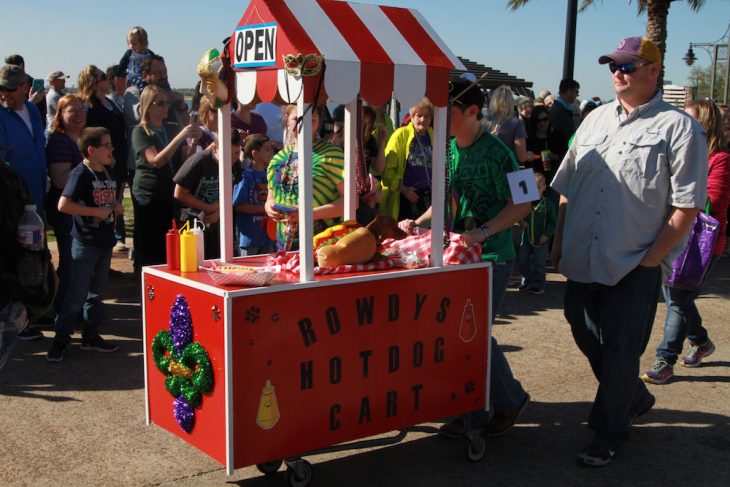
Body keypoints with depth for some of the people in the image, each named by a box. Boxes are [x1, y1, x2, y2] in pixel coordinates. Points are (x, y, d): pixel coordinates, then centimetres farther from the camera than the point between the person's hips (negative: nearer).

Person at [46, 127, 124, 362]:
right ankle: (61, 339, 4)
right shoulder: (80, 173, -14)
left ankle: (91, 335, 25)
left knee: (97, 290, 14)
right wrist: (96, 211, -21)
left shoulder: (107, 173, 11)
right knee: (77, 293, -5)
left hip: (105, 241, 8)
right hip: (85, 243, -8)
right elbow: (63, 205, -23)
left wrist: (117, 207, 7)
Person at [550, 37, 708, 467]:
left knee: (619, 355, 3)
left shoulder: (678, 127, -7)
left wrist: (652, 257, -15)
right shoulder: (596, 119, 12)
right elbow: (567, 187, 14)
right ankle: (635, 399, 43)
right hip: (583, 260, 6)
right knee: (587, 338, 18)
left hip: (635, 268, -6)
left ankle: (609, 436, 21)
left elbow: (687, 205, -11)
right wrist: (560, 242, 9)